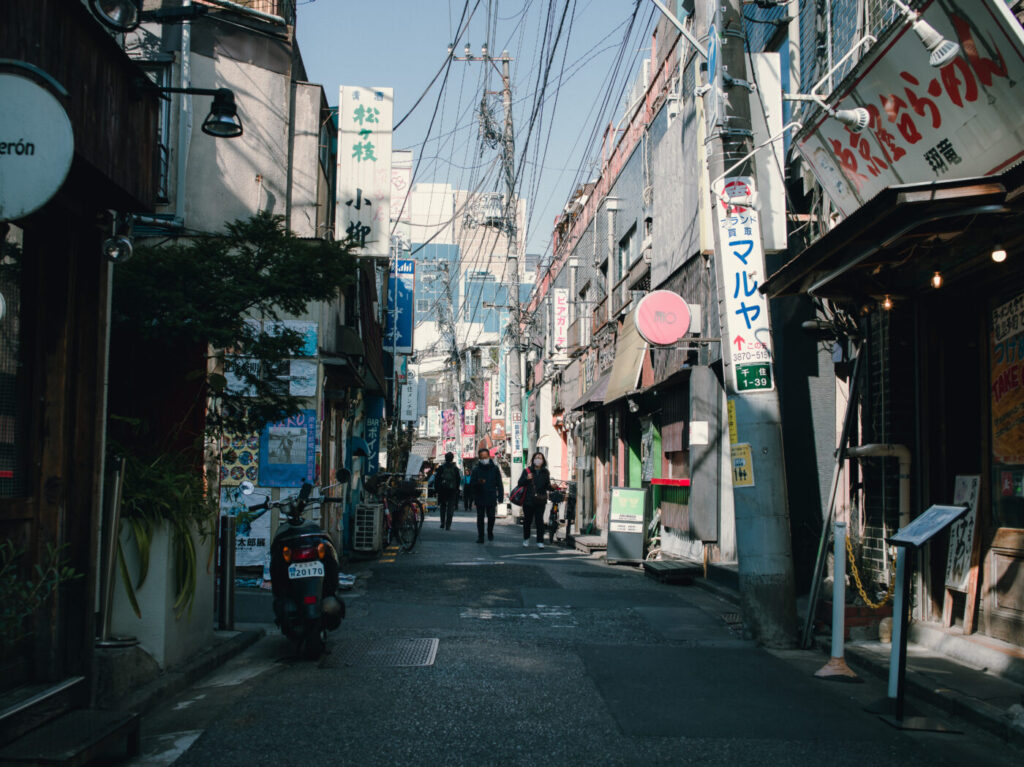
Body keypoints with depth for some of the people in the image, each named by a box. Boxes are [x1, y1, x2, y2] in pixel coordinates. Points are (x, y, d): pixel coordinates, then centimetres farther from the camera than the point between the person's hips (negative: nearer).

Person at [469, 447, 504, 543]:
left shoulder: (494, 469, 3)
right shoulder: (476, 470, 2)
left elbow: (499, 484, 5)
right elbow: (471, 484, -1)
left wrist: (500, 496, -2)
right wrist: (478, 482, -22)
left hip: (491, 498, 0)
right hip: (480, 498, 0)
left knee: (491, 517, 1)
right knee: (480, 518, 2)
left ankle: (490, 532, 27)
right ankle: (480, 537, 9)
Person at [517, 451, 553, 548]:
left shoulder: (545, 472, 6)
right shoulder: (527, 471, 1)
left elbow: (547, 486, 10)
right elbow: (520, 482, 0)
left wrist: (552, 487, -11)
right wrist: (527, 478, -18)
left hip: (540, 501, 0)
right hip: (528, 500, 0)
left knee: (539, 520, -7)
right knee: (527, 520, 9)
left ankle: (540, 541, -4)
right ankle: (526, 539, 28)